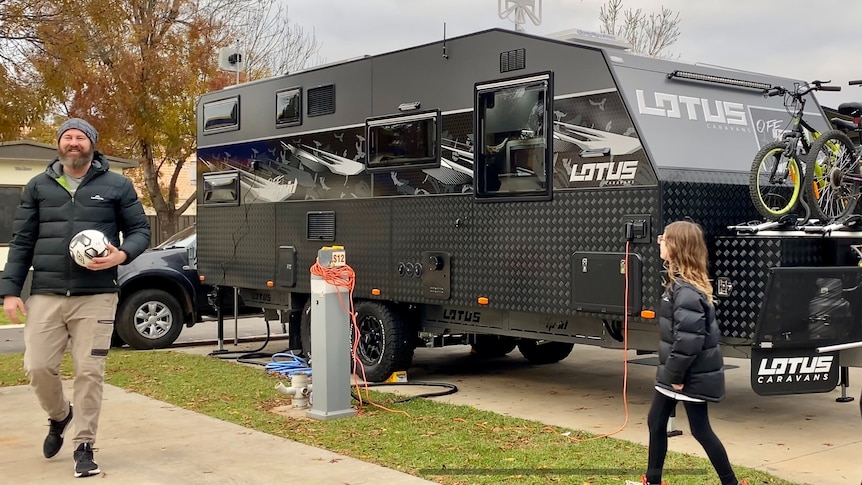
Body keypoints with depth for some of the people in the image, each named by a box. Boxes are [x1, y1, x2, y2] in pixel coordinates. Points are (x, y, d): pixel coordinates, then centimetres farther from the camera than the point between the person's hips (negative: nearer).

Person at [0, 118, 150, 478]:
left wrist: (122, 254, -13)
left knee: (89, 372, -3)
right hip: (46, 295, 2)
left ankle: (84, 446, 10)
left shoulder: (117, 186, 5)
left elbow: (140, 230, 9)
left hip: (96, 296, -2)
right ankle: (59, 416, 31)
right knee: (37, 367, -1)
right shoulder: (38, 187, 11)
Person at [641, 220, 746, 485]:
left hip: (692, 375, -10)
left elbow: (689, 339, -28)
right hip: (675, 372, 10)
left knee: (700, 430, 3)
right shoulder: (679, 282, 8)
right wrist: (670, 373, 16)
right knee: (655, 422, 15)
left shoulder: (686, 290, -24)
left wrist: (676, 376, -20)